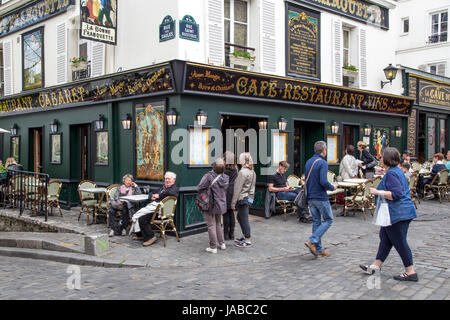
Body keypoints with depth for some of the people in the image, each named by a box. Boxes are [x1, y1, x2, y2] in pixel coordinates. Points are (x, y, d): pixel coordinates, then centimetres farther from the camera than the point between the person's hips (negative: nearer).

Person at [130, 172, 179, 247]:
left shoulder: (175, 188, 4)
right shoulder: (162, 188, 29)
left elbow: (170, 192, -20)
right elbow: (151, 193, 31)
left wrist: (159, 195, -11)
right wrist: (152, 196, 7)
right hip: (153, 205, 9)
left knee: (142, 218, -24)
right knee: (136, 216, -1)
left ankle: (150, 237, -14)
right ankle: (140, 235, 11)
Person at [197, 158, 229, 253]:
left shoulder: (208, 176, -20)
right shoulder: (225, 178, -2)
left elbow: (199, 188, -18)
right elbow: (226, 191, 7)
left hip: (211, 205, -6)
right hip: (221, 205, 6)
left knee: (211, 226, 3)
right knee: (218, 223, 24)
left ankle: (213, 247, 8)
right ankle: (222, 243, 28)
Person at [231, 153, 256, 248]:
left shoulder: (243, 172, -19)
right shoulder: (252, 172, 8)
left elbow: (238, 189, -19)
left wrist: (233, 202, -15)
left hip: (242, 198, -9)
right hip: (249, 197, 9)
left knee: (244, 219, -1)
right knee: (240, 217, 22)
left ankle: (248, 241, 6)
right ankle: (244, 236, 32)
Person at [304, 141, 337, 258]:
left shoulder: (308, 162, 11)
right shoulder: (323, 163, -14)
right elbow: (323, 181, -23)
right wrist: (332, 187, -5)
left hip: (310, 197, 8)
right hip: (320, 197, -8)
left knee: (316, 221, 11)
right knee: (328, 220, 5)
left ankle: (318, 250, 14)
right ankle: (312, 241, -7)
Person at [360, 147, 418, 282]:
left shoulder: (391, 174, -19)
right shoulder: (396, 171, 14)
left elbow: (396, 194, -28)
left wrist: (378, 192, -22)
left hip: (398, 214, -11)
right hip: (398, 213, 11)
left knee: (400, 242, -2)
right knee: (386, 239, 16)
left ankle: (411, 272, 7)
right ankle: (376, 266, 24)